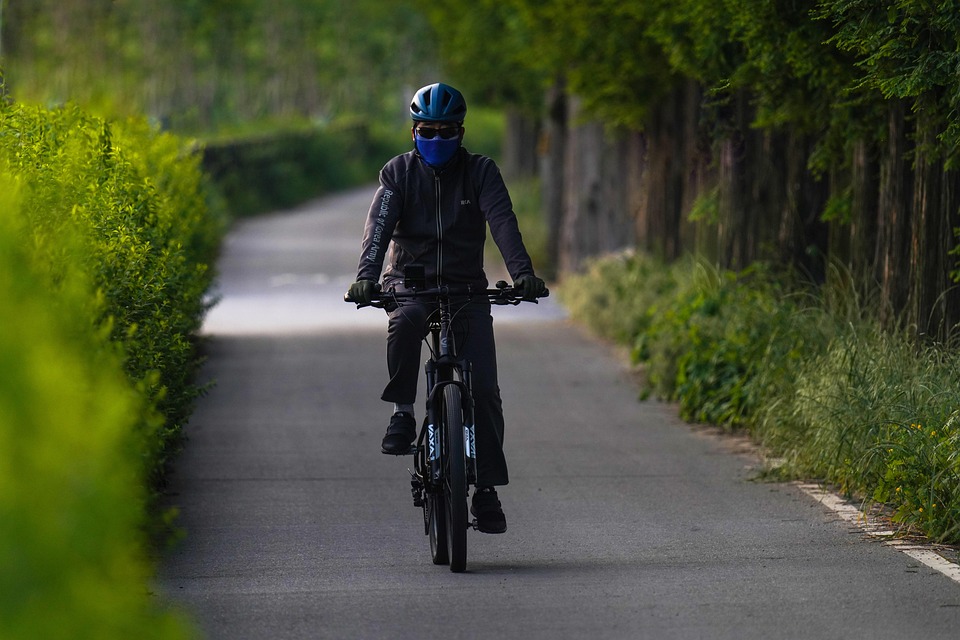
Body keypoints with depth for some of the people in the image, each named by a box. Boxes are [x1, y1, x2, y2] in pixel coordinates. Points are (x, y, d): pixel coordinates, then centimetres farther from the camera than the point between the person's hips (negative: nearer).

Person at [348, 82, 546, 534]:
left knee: (484, 388, -9)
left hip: (465, 287, 1)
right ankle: (403, 412, -21)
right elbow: (379, 225, -13)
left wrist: (522, 273, -31)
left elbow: (502, 222, -14)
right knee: (405, 321, -38)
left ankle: (487, 490, -1)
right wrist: (366, 276, -31)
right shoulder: (398, 172, 0)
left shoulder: (480, 171, 0)